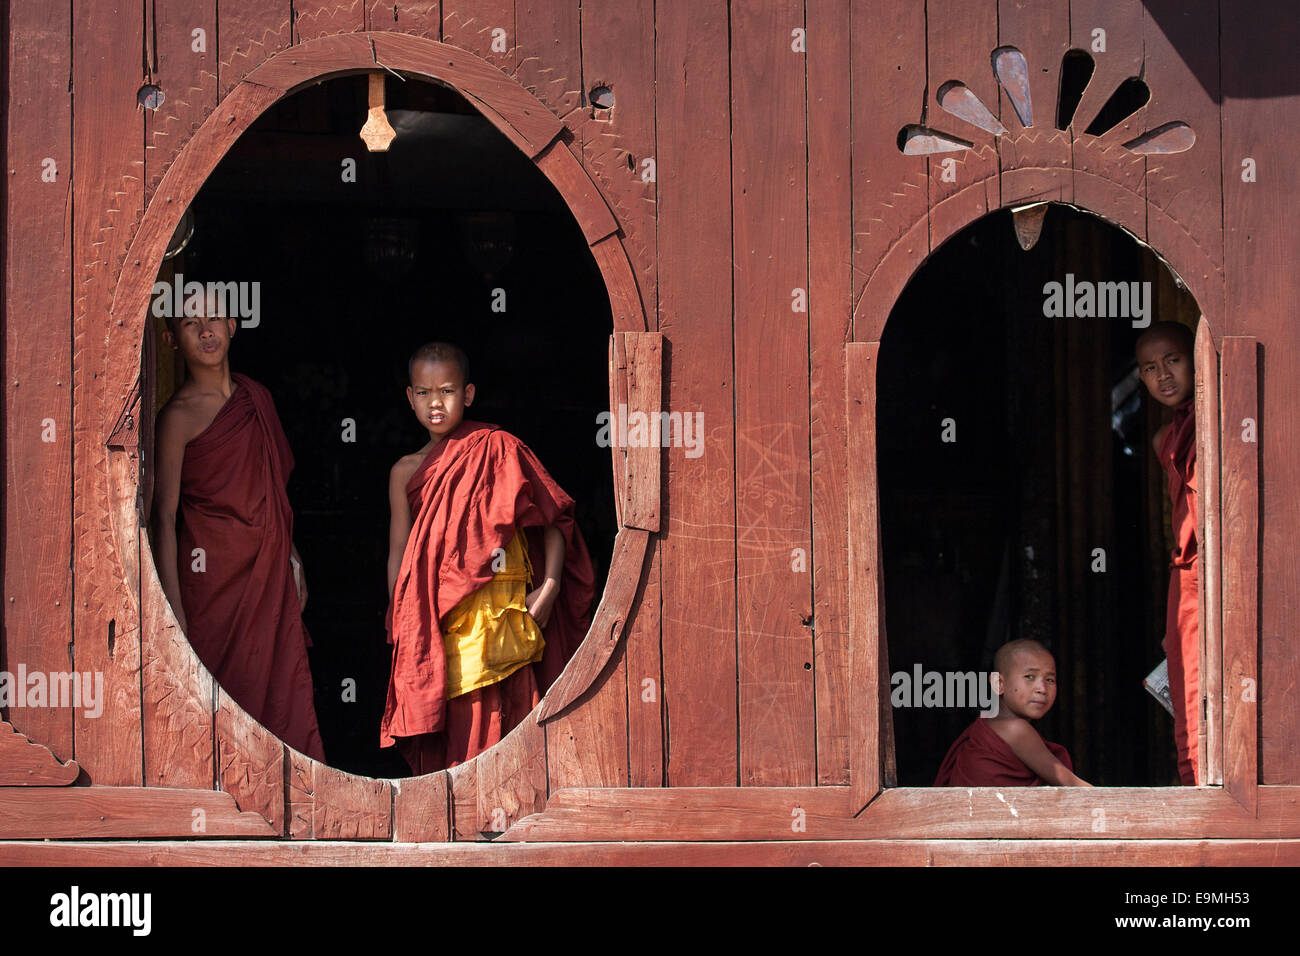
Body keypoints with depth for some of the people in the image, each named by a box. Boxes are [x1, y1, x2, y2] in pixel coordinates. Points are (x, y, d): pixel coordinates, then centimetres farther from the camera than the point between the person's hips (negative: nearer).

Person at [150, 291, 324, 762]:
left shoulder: (256, 397, 10)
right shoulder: (178, 416, -8)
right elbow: (165, 513, -11)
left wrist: (291, 558, 17)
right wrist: (173, 608, -16)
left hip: (270, 572, 6)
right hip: (214, 569, -6)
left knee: (287, 692, 2)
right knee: (227, 688, -5)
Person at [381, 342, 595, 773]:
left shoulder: (498, 450, 2)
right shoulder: (406, 471, 9)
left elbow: (554, 517, 3)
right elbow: (398, 552, 11)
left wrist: (550, 584, -7)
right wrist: (398, 625, 7)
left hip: (498, 622, -2)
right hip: (433, 626, 2)